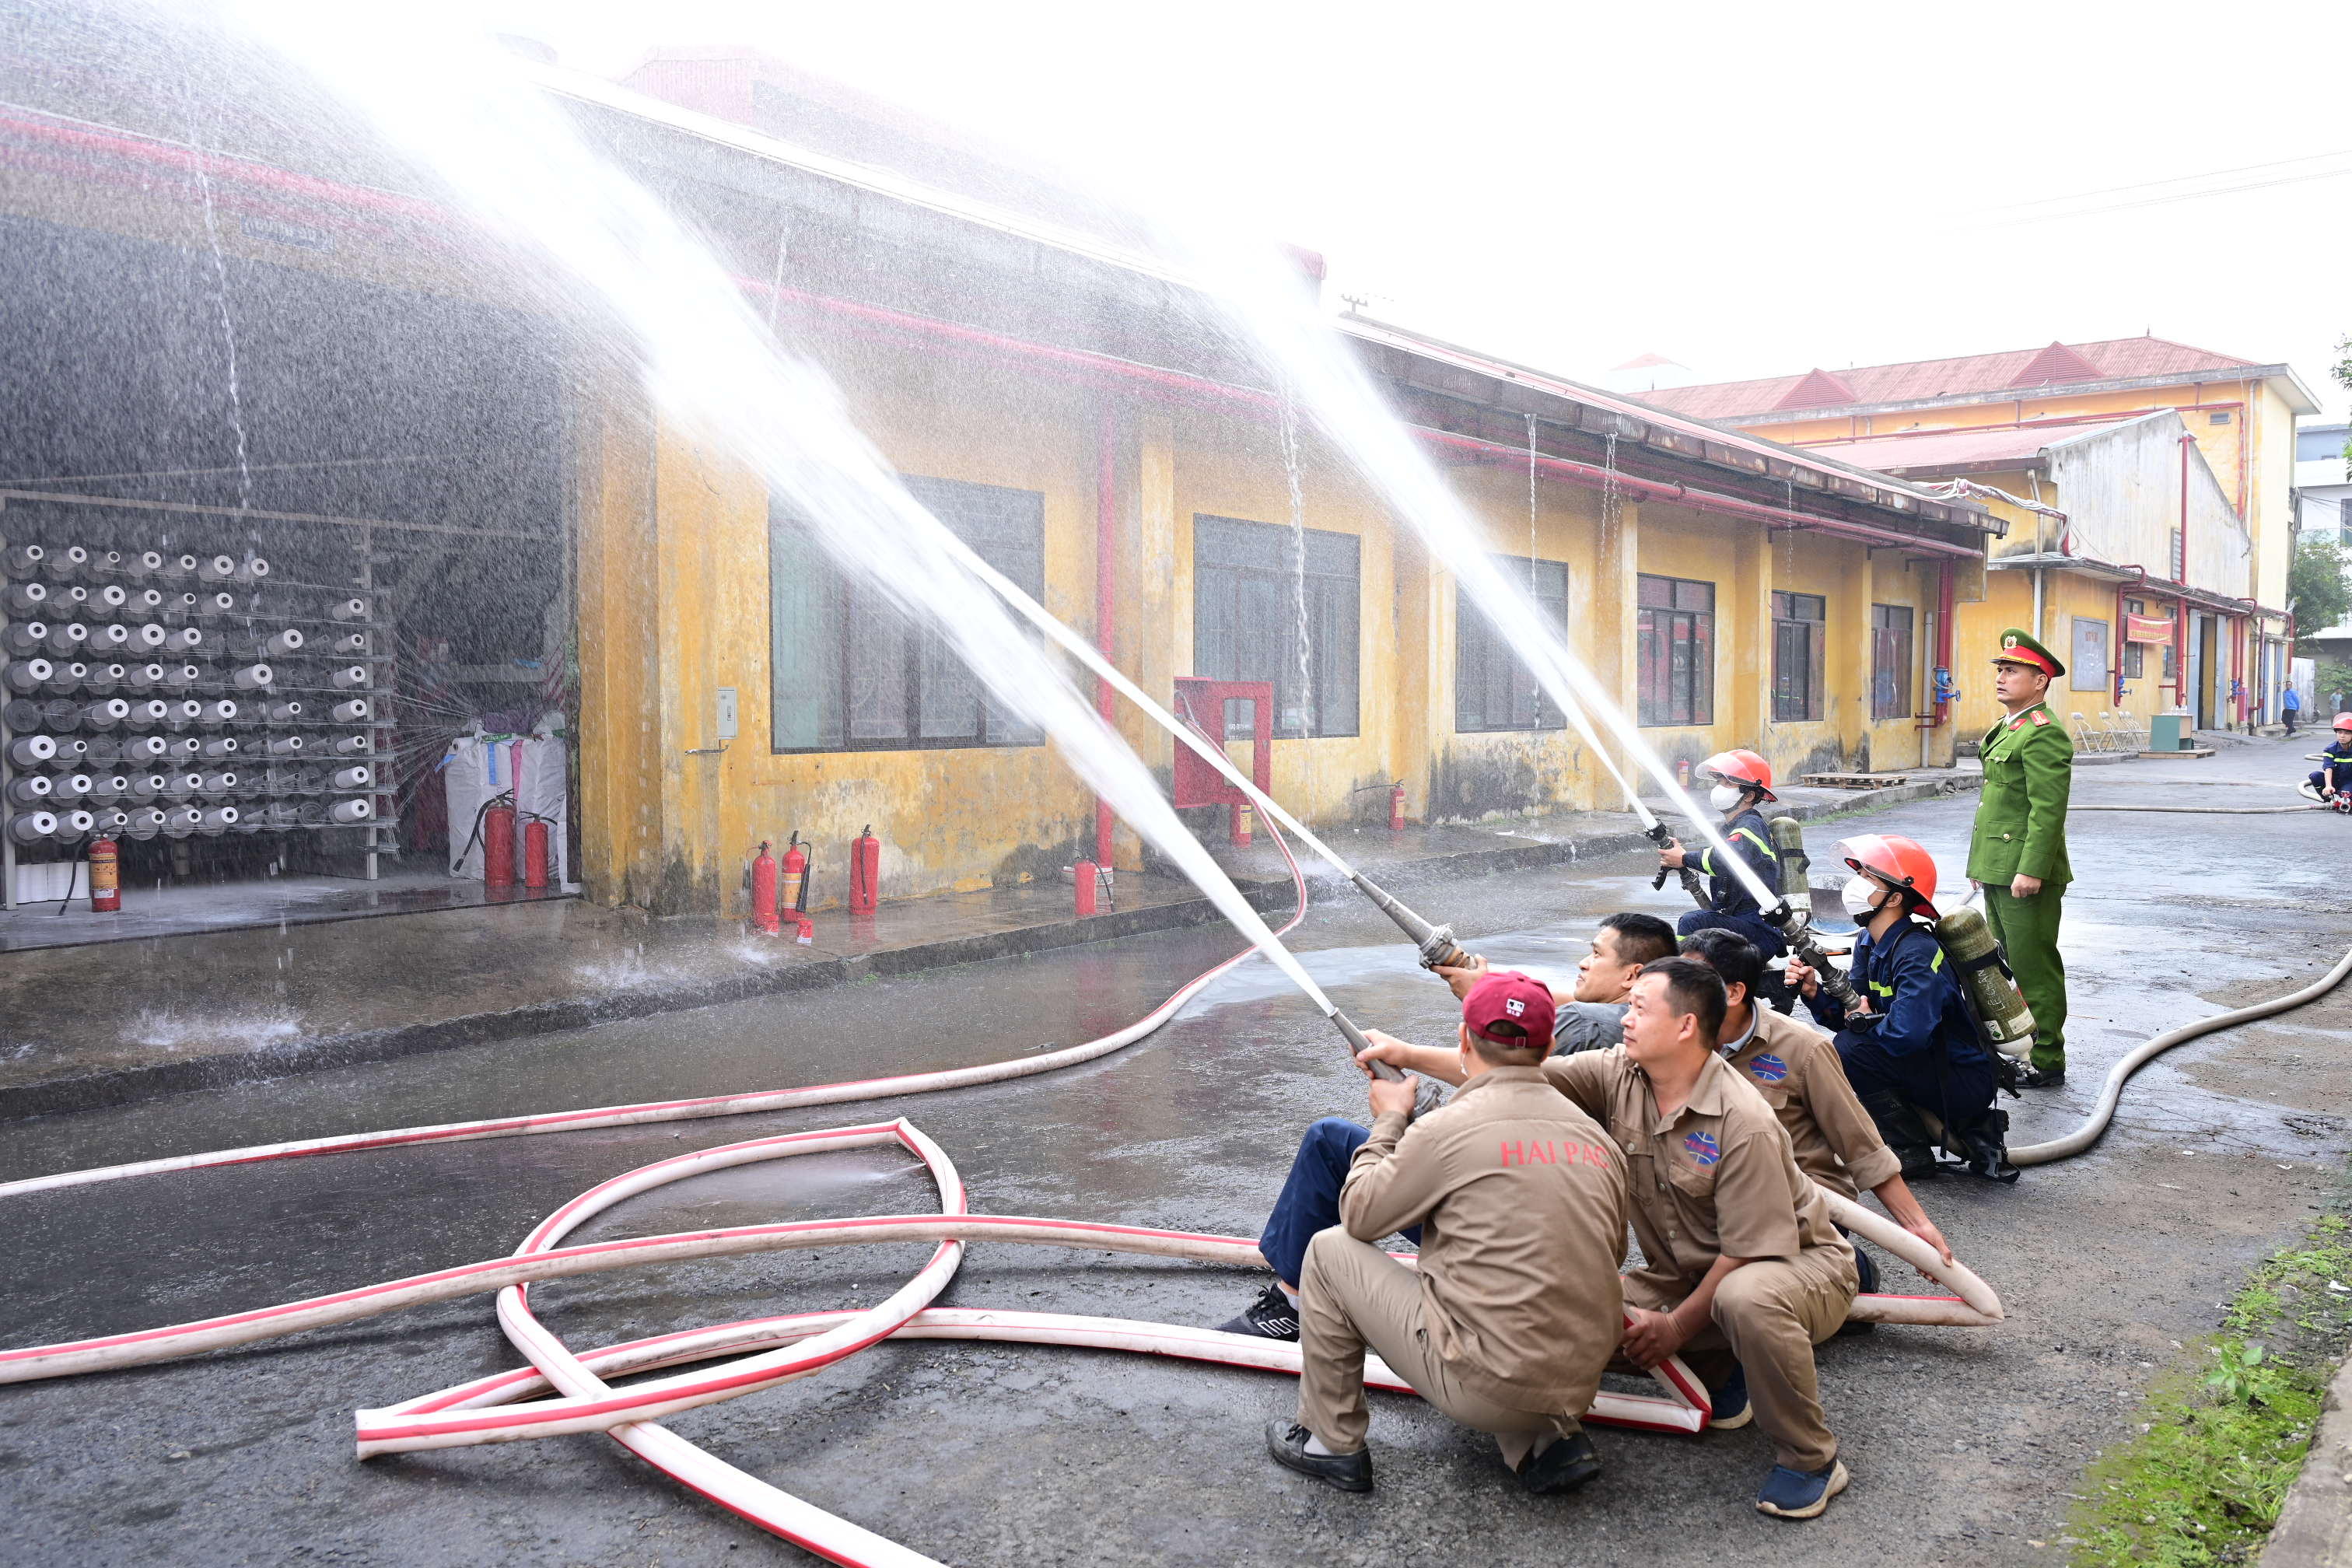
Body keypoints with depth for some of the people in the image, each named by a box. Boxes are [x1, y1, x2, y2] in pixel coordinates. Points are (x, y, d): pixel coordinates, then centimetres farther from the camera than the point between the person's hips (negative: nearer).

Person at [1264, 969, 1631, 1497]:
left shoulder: (1447, 1128, -14)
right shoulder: (1598, 1137, 4)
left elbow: (1358, 1215, 0)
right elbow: (1612, 1254, 15)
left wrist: (1389, 1121, 15)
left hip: (1487, 1387, -6)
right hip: (1579, 1385, 6)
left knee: (1330, 1251, 8)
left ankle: (1332, 1443, 19)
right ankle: (1551, 1441, 17)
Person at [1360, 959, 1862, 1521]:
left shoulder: (1744, 1123, -28)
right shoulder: (1617, 1076, -9)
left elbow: (1752, 1252, -24)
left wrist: (1676, 1327, -18)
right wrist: (1409, 1054, -18)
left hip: (1799, 1262, -6)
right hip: (1688, 1274, 7)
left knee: (1746, 1298, -41)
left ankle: (1811, 1460, -16)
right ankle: (1724, 1372, 11)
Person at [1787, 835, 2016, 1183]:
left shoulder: (1917, 953, -27)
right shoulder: (1869, 943, 3)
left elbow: (1906, 1033, -37)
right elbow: (1850, 1013, 4)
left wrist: (1866, 1021, -17)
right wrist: (1814, 992, -15)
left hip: (1965, 1081, -9)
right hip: (1935, 1065, 10)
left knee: (1850, 1050, -21)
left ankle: (1913, 1153, -2)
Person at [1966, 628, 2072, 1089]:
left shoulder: (2044, 735, -15)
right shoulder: (2006, 730, 17)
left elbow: (2048, 810, -21)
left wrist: (2031, 870, -25)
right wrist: (1983, 861, 22)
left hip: (2027, 874, -10)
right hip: (1999, 872, 10)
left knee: (2034, 968, -3)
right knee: (2007, 965, 17)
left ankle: (2046, 1063, 5)